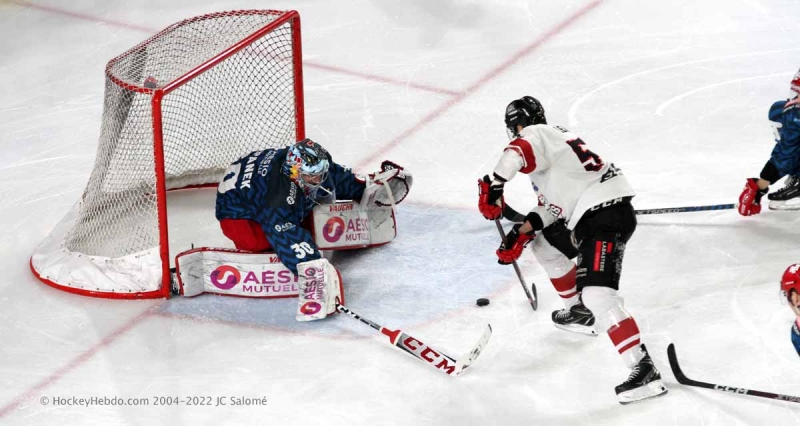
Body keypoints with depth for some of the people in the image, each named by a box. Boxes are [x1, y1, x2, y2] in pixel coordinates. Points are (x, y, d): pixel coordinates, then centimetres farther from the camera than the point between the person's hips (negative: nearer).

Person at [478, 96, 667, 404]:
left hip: (606, 214, -10)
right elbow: (552, 204, 23)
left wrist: (494, 185, -34)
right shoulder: (554, 139, 27)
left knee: (597, 294, -21)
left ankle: (643, 370, -28)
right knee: (545, 245, 27)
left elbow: (519, 150, -30)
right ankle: (579, 311, 38)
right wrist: (523, 232, 13)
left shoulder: (536, 135, -3)